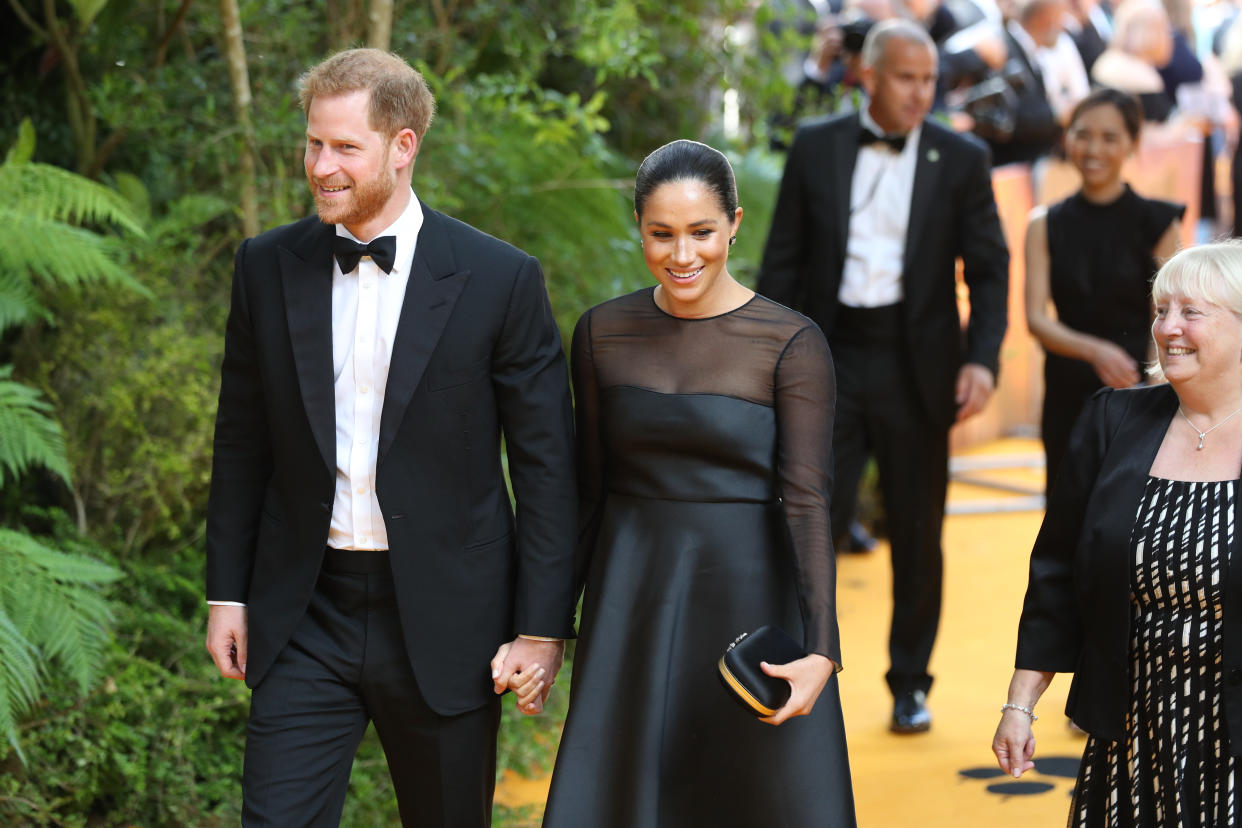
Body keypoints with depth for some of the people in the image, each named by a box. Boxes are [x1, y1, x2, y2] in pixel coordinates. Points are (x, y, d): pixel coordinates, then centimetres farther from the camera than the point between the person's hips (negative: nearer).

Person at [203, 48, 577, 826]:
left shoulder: (500, 279, -7)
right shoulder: (269, 267, 3)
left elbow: (547, 465, -4)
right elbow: (242, 444, 11)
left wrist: (544, 626, -6)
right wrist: (227, 593, 8)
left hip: (445, 616, -2)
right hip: (306, 619, 2)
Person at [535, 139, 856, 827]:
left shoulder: (790, 344, -9)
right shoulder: (602, 333, 2)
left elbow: (806, 499, -15)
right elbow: (589, 487, 9)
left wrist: (821, 648, -24)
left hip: (747, 594, -3)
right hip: (630, 596, 3)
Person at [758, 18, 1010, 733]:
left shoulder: (962, 159, 2)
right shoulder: (816, 148, 4)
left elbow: (989, 268, 2)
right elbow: (783, 259, 6)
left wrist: (982, 359, -11)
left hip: (916, 367, 0)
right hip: (830, 359, 0)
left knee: (918, 535, 8)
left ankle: (911, 684, 22)